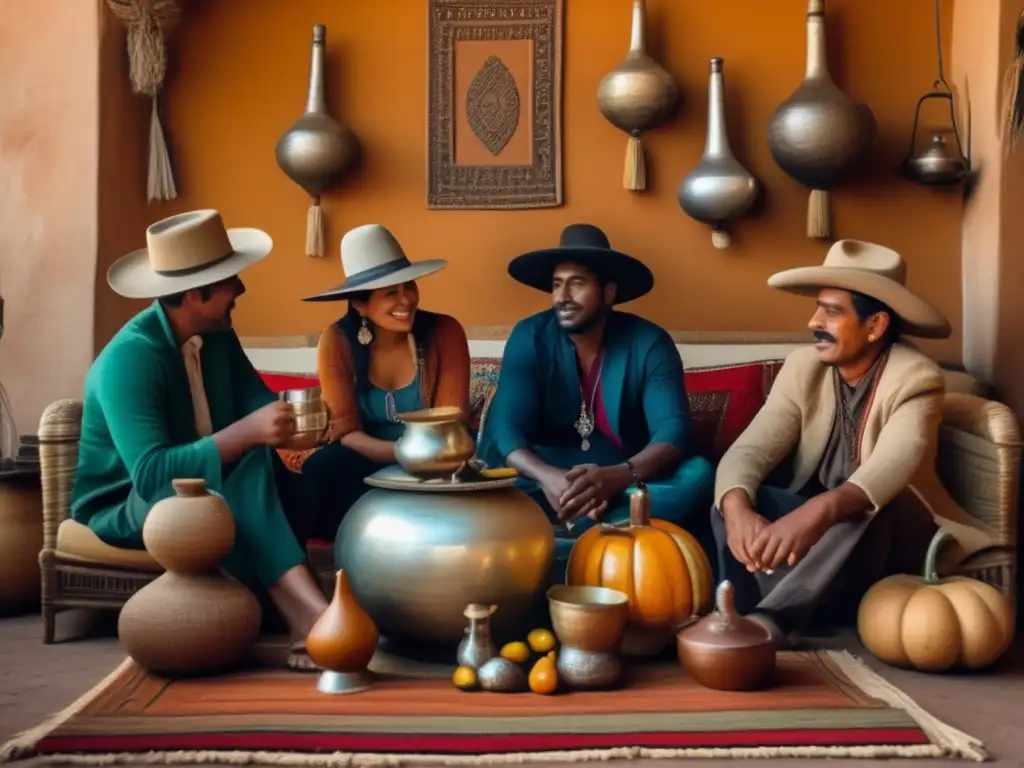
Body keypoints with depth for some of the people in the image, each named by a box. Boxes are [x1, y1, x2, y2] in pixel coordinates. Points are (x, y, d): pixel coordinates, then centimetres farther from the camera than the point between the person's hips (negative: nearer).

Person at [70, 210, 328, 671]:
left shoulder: (217, 336, -1)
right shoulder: (128, 359, -25)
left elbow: (258, 403, -3)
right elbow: (151, 473, -34)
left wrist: (291, 421, -27)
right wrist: (248, 432, -40)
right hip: (127, 506, -7)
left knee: (279, 484, -25)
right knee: (246, 475, -36)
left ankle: (303, 618, -26)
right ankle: (313, 614, -41)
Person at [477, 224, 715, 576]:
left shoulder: (649, 343, -8)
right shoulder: (529, 338, -6)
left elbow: (674, 432, -19)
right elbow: (506, 428, -15)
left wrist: (618, 476, -40)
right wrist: (547, 478, -37)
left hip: (625, 483, 0)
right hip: (548, 479, 0)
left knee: (697, 476, -30)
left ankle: (554, 539, -35)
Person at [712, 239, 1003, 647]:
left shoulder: (916, 379, -17)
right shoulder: (803, 367, -4)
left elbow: (893, 466, -37)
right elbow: (750, 449, -15)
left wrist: (820, 510, -58)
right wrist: (737, 508, -39)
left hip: (890, 535, -4)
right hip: (810, 524, 4)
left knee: (869, 507, -37)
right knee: (736, 499, -23)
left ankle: (773, 619, -46)